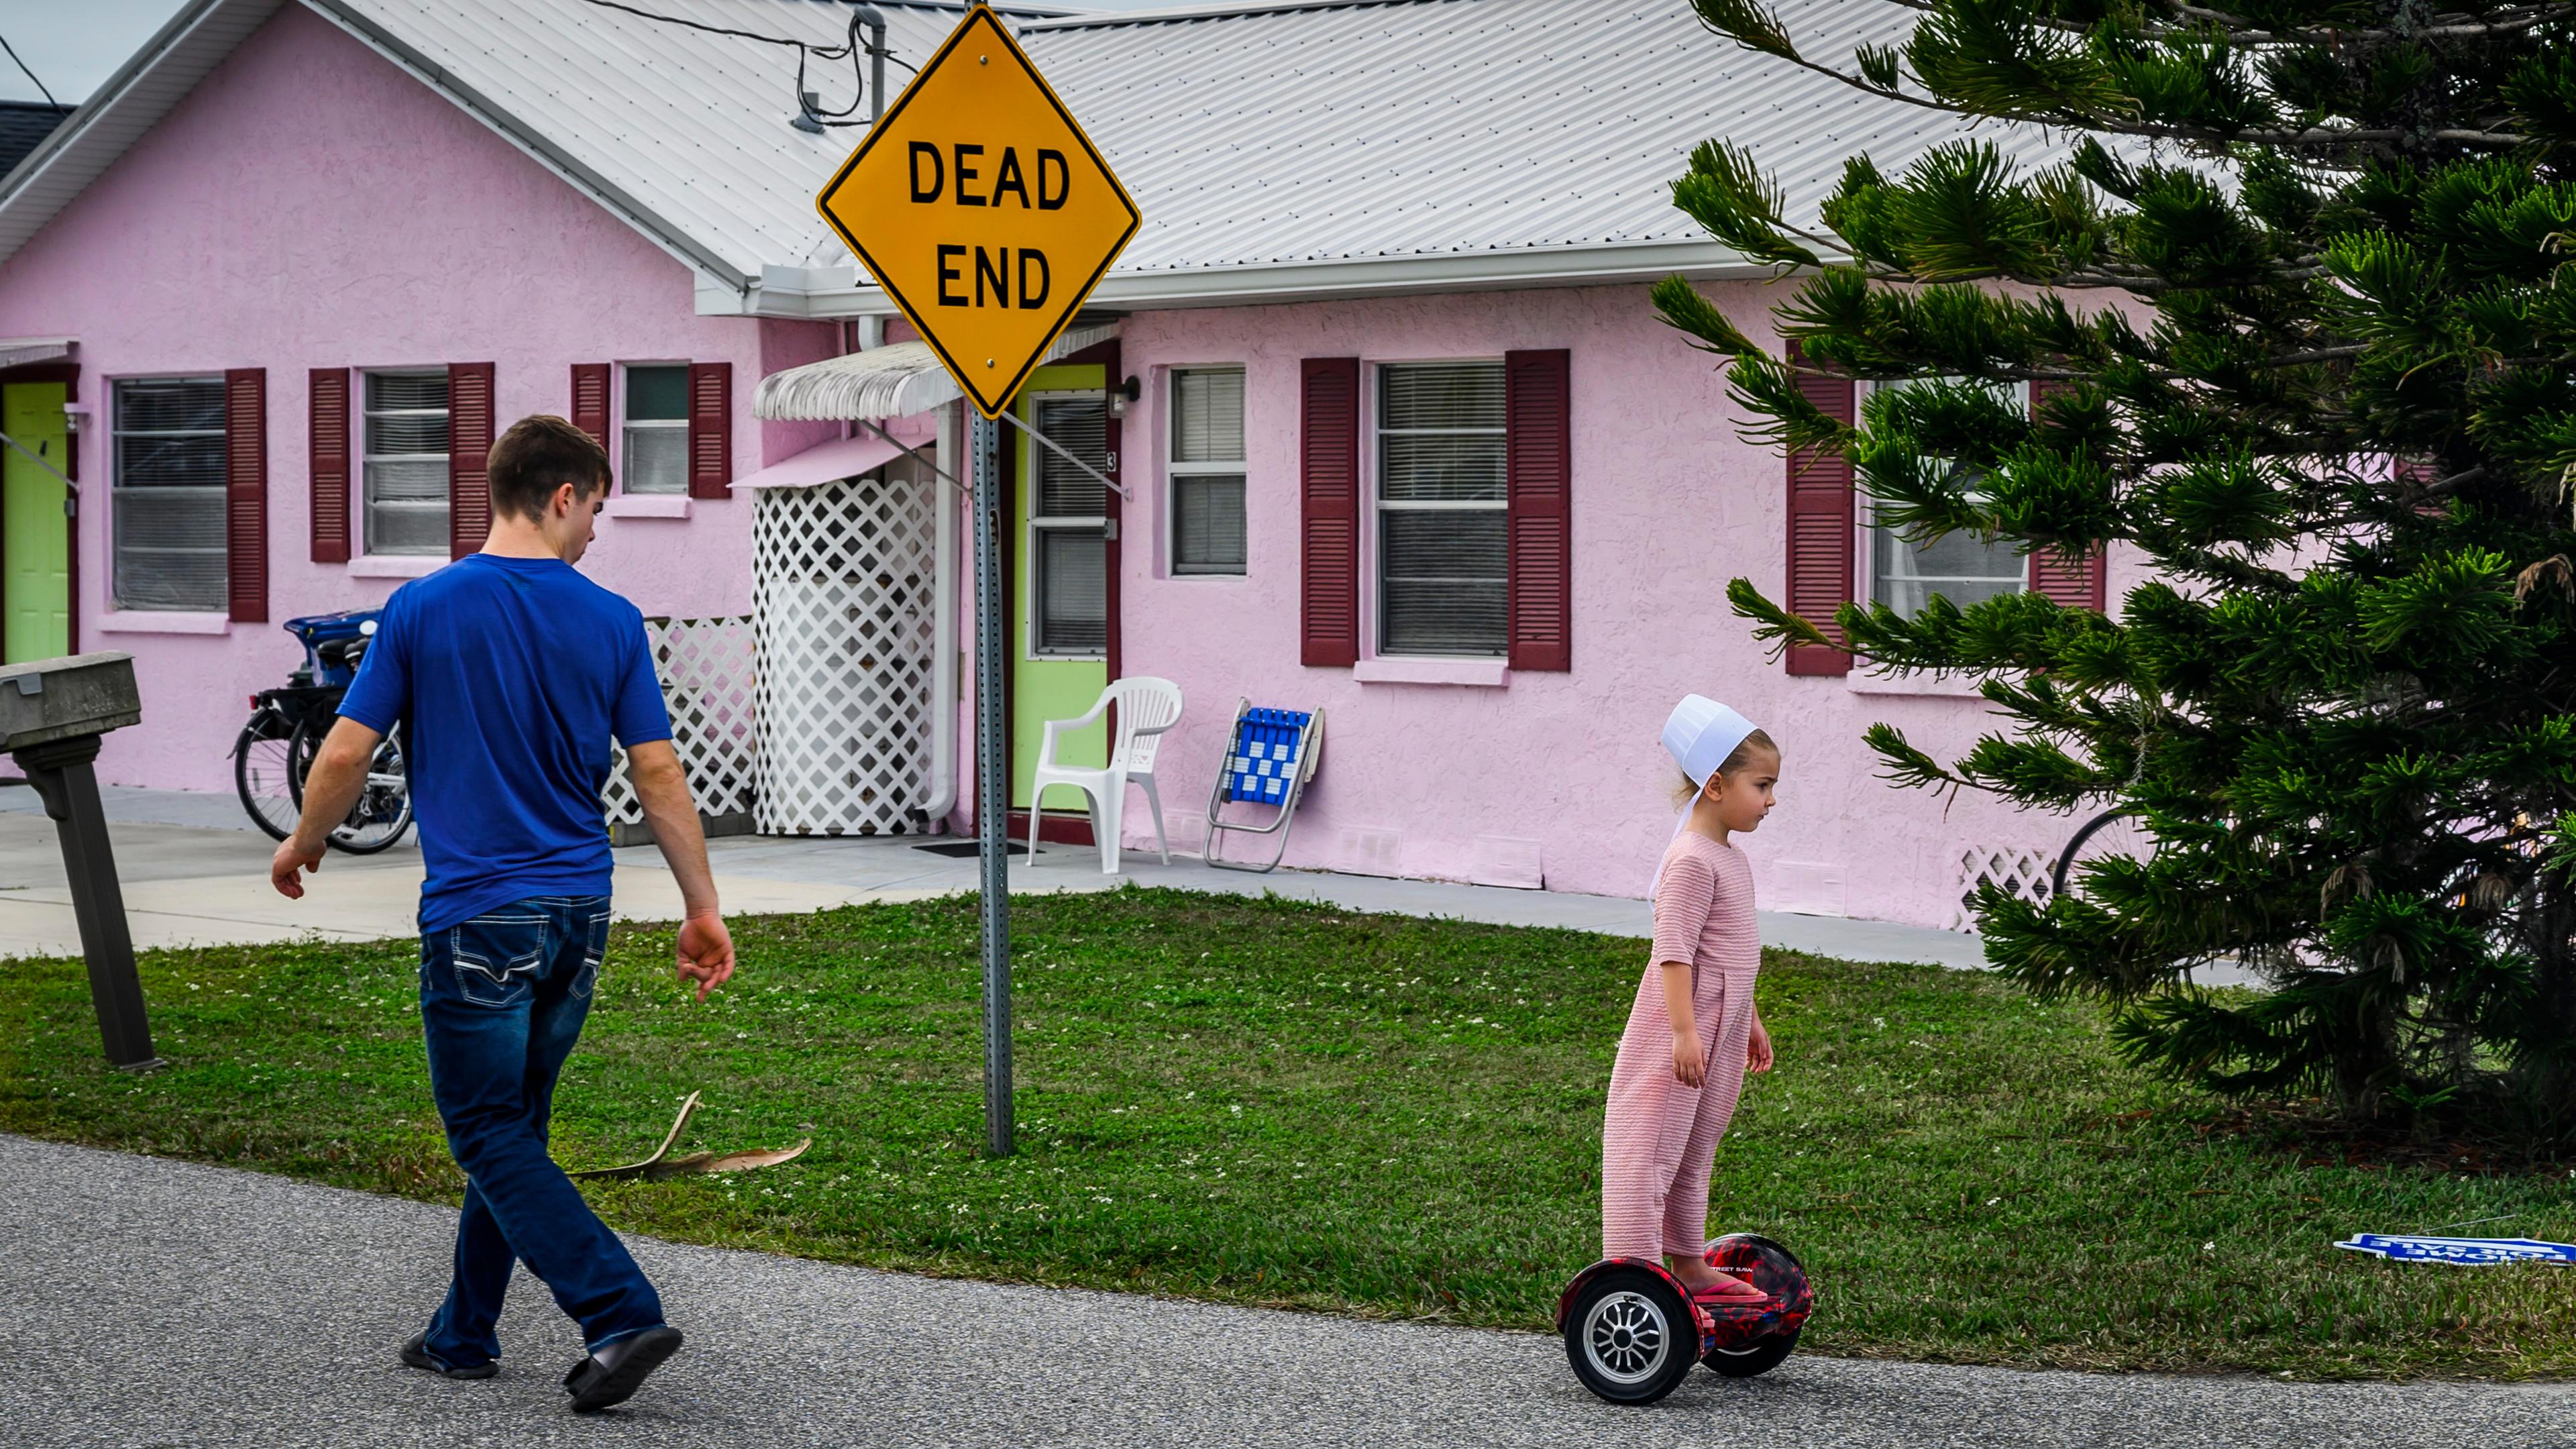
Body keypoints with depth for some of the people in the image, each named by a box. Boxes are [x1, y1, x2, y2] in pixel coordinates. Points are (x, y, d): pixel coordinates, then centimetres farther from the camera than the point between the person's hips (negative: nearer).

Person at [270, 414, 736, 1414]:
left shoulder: (423, 608, -6)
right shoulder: (611, 621, 1)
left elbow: (346, 753, -4)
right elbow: (658, 776, 1)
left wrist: (303, 844, 15)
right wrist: (703, 909, 9)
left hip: (478, 917, -4)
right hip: (579, 912, 4)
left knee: (491, 1133, -1)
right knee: (514, 1124, 17)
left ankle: (621, 1315, -15)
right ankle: (465, 1334, 25)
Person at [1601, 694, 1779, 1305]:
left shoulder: (1731, 859, 14)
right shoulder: (1692, 861, -18)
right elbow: (1674, 952, -23)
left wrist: (1748, 1021, 29)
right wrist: (1685, 1031, -28)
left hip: (1719, 1027, 10)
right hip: (1681, 1027, -10)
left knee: (1694, 1152, 18)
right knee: (1653, 1145, -8)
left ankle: (1690, 1267, 27)